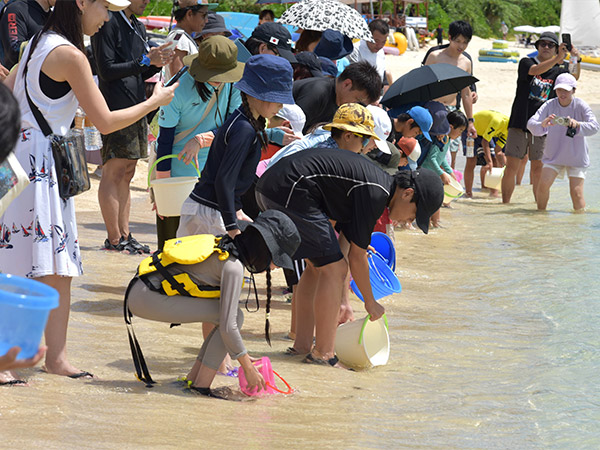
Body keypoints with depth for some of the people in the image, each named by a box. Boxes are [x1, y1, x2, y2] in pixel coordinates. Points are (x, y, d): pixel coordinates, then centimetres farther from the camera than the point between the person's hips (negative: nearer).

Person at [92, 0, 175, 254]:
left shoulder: (138, 27, 19)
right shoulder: (108, 24, -9)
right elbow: (107, 71, -15)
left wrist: (157, 63, 4)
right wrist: (146, 61, -17)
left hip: (136, 108, 9)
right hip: (116, 108, -9)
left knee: (127, 174, 10)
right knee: (114, 174, -7)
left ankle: (124, 235, 13)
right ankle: (114, 240, -6)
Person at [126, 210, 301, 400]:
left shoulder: (226, 247, 12)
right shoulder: (233, 266, -16)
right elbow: (227, 326, -19)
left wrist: (242, 354, 21)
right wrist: (249, 368, -9)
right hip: (147, 298, -10)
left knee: (232, 314, 10)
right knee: (234, 316, -12)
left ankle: (192, 379, 12)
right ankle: (202, 385, -6)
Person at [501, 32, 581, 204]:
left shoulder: (558, 70, 10)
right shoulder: (526, 62, 4)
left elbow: (574, 76, -8)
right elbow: (535, 70, -18)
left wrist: (577, 60, -29)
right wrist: (557, 59, -33)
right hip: (519, 123, -2)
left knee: (538, 167, 4)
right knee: (511, 166, -2)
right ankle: (505, 203, 6)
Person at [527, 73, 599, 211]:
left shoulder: (580, 105, -13)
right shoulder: (549, 105, -9)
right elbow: (531, 123, -18)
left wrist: (577, 124, -44)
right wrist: (543, 124, -42)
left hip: (576, 156, -2)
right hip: (553, 155, 2)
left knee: (577, 193, -8)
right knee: (543, 184, -13)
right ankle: (540, 212, 8)